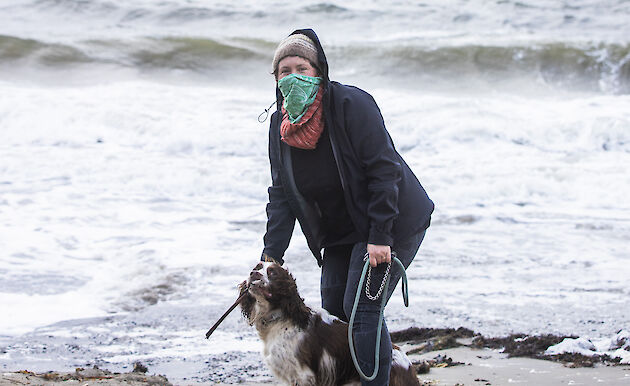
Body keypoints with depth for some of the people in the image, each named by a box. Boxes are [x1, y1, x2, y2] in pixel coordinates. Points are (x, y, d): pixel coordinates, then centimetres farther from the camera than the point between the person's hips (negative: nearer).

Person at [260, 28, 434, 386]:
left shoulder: (351, 104, -21)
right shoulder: (281, 126, 0)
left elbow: (384, 169, -22)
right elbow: (282, 195, 1)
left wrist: (380, 236, -26)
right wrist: (271, 256, -9)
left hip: (392, 223, -7)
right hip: (341, 232, 7)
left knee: (362, 308, -15)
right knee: (333, 312, 7)